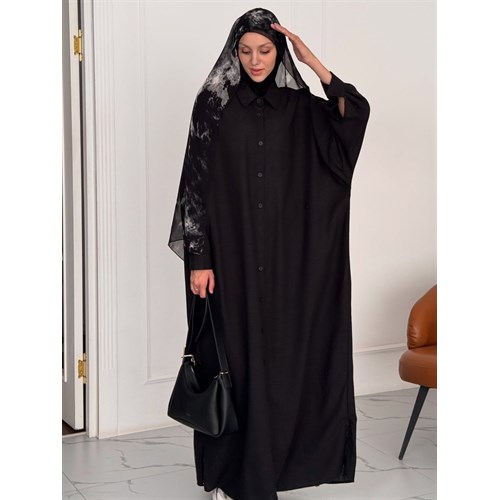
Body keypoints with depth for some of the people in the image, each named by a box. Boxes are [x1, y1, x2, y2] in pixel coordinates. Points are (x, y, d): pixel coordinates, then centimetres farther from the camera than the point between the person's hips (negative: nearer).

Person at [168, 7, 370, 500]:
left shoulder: (299, 107, 7)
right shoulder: (214, 105, -2)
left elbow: (356, 113, -9)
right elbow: (196, 184, -6)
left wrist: (313, 61, -11)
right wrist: (198, 259, -11)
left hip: (284, 256, 3)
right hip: (230, 255, -3)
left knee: (277, 357, 8)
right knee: (234, 358, 1)